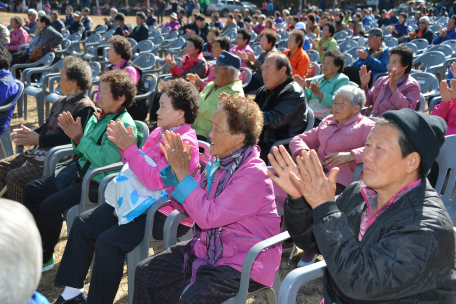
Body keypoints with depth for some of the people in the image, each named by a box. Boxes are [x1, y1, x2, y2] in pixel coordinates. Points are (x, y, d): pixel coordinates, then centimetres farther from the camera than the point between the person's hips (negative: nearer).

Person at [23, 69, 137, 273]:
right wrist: (74, 135, -5)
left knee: (51, 206, -21)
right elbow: (81, 152, 16)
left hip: (99, 183, -9)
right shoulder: (97, 117, 8)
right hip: (80, 172, 9)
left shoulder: (124, 125, -18)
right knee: (31, 190, 7)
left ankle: (45, 258, 3)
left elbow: (106, 160, -26)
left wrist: (79, 137, -17)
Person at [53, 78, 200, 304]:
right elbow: (140, 165, 15)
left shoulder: (185, 143, -19)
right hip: (140, 201, 10)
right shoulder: (159, 132, 9)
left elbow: (155, 181, -26)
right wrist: (124, 146, -1)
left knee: (108, 242, -24)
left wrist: (130, 148, -22)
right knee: (83, 224, 5)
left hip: (165, 215, -10)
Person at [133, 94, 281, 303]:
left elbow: (208, 217, -26)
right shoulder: (219, 162, 3)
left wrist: (183, 173, -20)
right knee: (145, 272, 3)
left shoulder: (253, 174, -22)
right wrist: (175, 170, -4)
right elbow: (190, 208, 10)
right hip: (206, 249, 8)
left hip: (243, 264, -8)